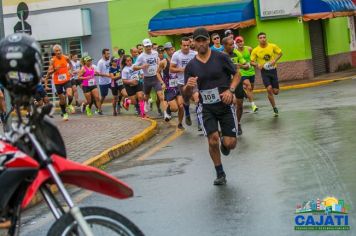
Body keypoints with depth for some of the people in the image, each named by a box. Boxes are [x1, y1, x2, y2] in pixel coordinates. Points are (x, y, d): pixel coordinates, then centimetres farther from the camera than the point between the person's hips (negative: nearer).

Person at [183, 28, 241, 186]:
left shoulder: (221, 57, -4)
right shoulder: (191, 66, 1)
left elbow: (237, 75, 4)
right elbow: (186, 94, 4)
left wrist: (230, 90, -14)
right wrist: (188, 86, -20)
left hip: (225, 105, -1)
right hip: (207, 108, 1)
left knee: (230, 144, -8)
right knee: (212, 140, -14)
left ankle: (224, 142, 32)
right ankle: (220, 174, 8)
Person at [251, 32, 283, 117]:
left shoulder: (273, 46, -5)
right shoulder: (255, 50, -7)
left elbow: (280, 53, 8)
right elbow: (252, 62, 1)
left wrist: (275, 60, -10)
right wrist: (257, 64, -20)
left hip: (273, 70, 1)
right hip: (264, 71, -1)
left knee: (276, 91, -1)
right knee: (269, 89, -17)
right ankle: (274, 108, 0)